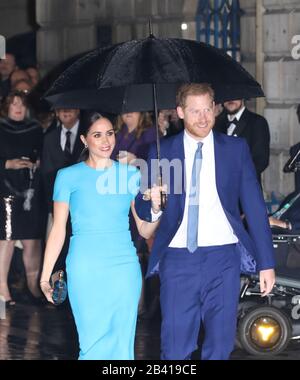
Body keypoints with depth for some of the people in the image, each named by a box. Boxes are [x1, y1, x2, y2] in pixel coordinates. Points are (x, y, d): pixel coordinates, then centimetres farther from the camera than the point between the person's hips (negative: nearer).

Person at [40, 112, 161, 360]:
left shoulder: (131, 175, 7)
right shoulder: (69, 177, 3)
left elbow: (145, 230, 9)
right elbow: (58, 229, 5)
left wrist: (156, 208, -12)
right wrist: (45, 275, 1)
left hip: (124, 265, 2)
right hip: (85, 268, -2)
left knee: (123, 343, 2)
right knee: (94, 343, -5)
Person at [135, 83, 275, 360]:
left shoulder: (236, 149, 6)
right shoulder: (162, 152, 5)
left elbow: (254, 206, 6)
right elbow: (142, 207, 9)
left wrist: (266, 263, 3)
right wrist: (154, 207, -16)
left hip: (222, 257, 1)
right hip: (178, 261, 0)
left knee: (220, 346, 4)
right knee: (176, 350, -2)